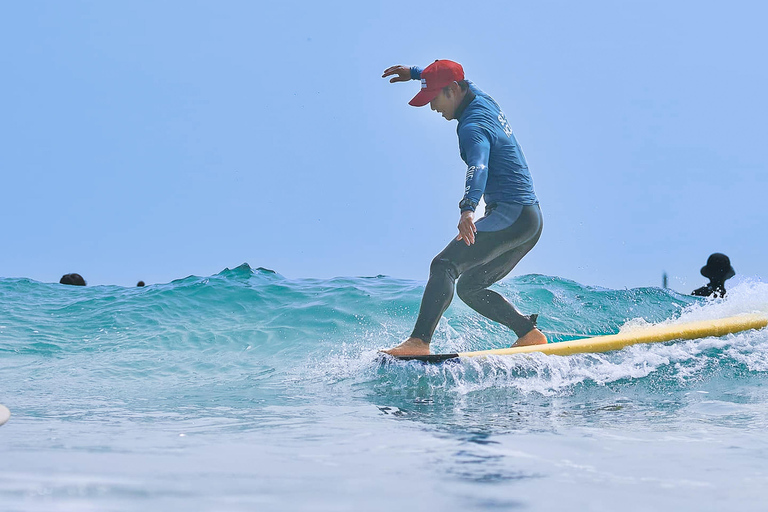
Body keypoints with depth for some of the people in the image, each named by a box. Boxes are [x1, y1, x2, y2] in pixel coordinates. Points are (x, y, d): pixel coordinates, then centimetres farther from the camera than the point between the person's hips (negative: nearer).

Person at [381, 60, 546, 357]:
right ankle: (529, 333, 10)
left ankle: (419, 342, -35)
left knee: (444, 265, -23)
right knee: (470, 287, 15)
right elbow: (454, 79, 37)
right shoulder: (482, 100, 12)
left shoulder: (473, 126, -16)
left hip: (512, 216, -10)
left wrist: (467, 209, -52)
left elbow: (478, 167, -36)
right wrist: (413, 73, 44)